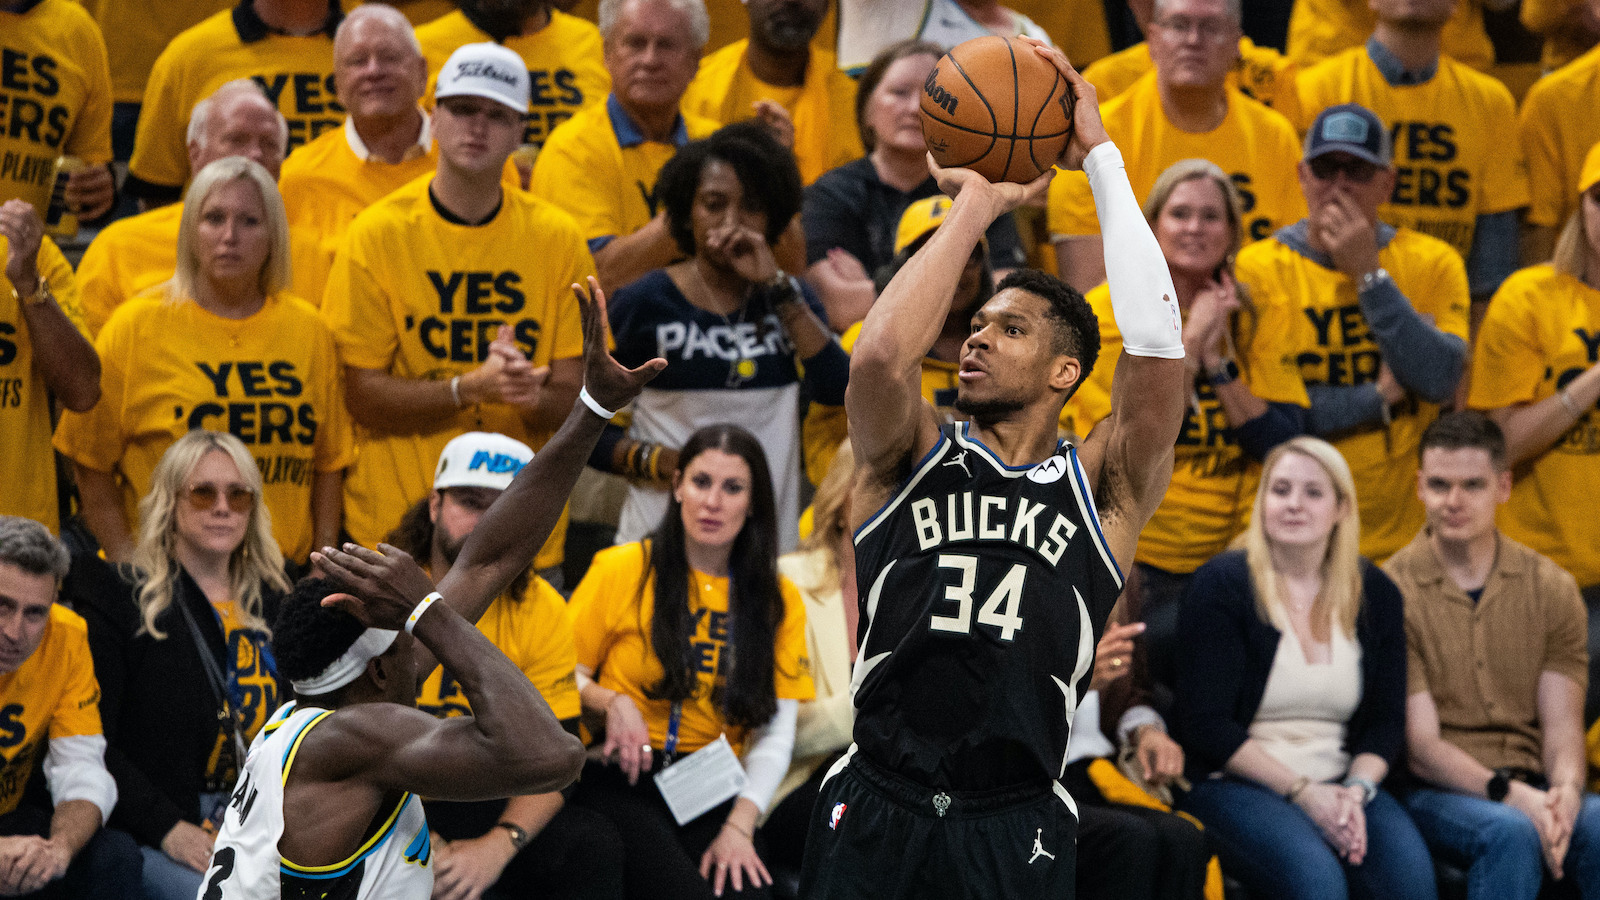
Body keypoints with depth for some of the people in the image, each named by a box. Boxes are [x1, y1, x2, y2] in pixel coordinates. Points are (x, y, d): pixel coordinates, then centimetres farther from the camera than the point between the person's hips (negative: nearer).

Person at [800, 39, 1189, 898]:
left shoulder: (1102, 485, 8)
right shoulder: (911, 460, 10)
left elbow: (1156, 345, -7)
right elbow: (880, 354, -11)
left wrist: (1100, 156, -1)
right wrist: (975, 205, -1)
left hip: (1017, 829, -1)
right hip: (875, 808, 1)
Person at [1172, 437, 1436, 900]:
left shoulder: (1375, 593, 12)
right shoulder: (1220, 587, -1)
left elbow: (1386, 722, 10)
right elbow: (1206, 727, -7)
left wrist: (1356, 791, -11)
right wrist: (1303, 792, -13)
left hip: (1341, 784, 4)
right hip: (1234, 785, -4)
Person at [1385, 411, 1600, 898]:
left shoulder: (1551, 588, 10)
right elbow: (1421, 745, -7)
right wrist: (1510, 795, -23)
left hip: (1530, 788, 3)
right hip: (1437, 792, -3)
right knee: (1510, 834, -37)